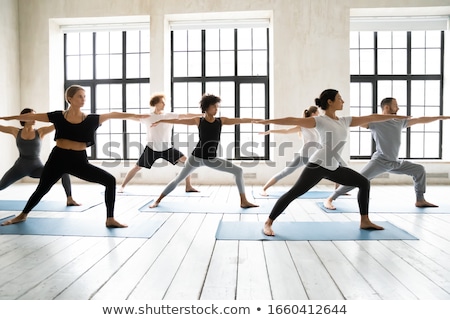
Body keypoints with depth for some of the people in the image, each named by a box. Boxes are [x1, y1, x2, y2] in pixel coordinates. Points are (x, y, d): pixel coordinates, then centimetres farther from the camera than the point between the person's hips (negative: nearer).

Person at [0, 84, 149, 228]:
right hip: (58, 158, 0)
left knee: (110, 180, -14)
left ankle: (110, 219, -5)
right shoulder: (58, 116, 0)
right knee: (42, 189, 16)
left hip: (79, 160, 0)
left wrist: (135, 116, -1)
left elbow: (113, 115, 1)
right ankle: (22, 215, 46)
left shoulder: (91, 119, -1)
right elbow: (33, 116, 8)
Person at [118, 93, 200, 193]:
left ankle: (188, 187, -2)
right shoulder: (147, 117, -4)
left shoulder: (170, 115, -3)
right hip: (152, 148, -1)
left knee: (186, 161, -11)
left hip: (167, 148, 1)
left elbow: (186, 115, -8)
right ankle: (122, 186, 23)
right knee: (137, 167, 2)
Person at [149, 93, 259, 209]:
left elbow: (240, 120, 0)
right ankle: (158, 200, 21)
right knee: (178, 179, 3)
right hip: (197, 156, -3)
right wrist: (160, 121, 5)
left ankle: (244, 201, 5)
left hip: (212, 159, 3)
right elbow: (179, 121, 2)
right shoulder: (199, 120, -3)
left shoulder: (221, 120, 3)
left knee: (238, 171, -4)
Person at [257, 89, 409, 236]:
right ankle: (268, 223, -6)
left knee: (364, 183, 12)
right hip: (318, 164, -8)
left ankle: (364, 221, 23)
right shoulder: (320, 120, -5)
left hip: (334, 167, 8)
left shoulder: (345, 121, 15)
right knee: (294, 193, -13)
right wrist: (269, 121, -23)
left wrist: (396, 116, 25)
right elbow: (294, 121, -15)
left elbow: (371, 118, 20)